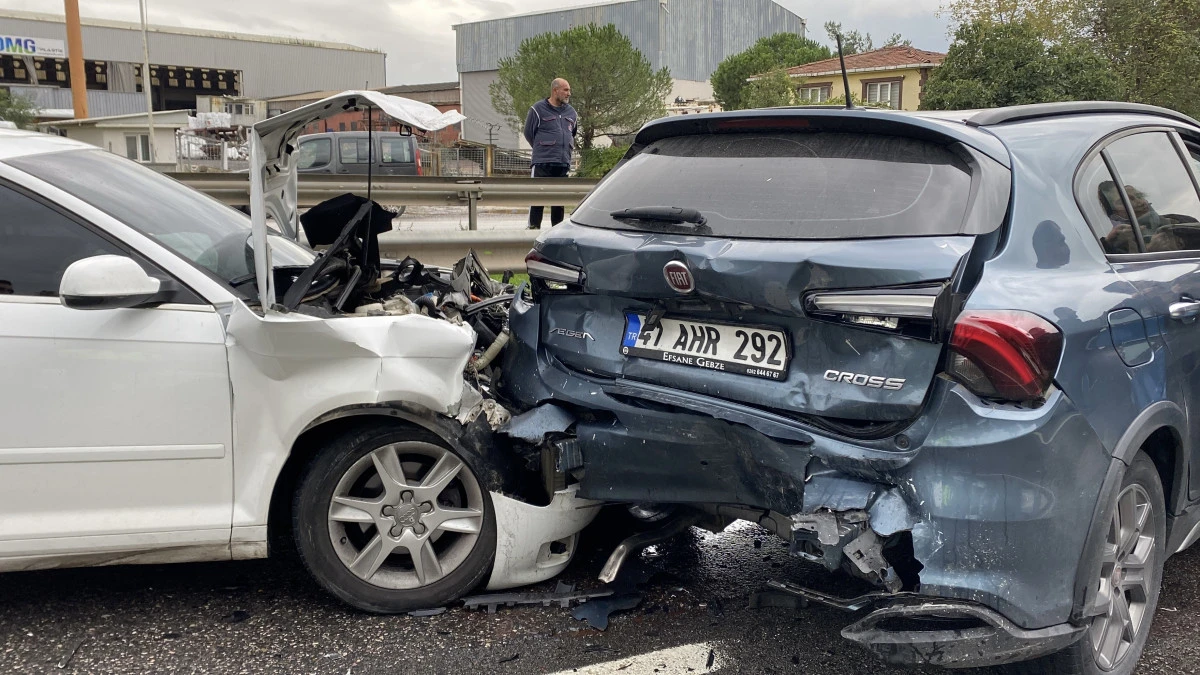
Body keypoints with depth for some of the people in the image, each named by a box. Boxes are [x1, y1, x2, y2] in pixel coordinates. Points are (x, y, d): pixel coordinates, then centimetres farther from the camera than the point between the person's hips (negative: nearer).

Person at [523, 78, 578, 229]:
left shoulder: (571, 112, 14)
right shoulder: (538, 109, -3)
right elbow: (528, 133, 3)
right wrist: (542, 150, 10)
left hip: (564, 162, 5)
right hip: (542, 162, -5)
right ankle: (534, 227, -1)